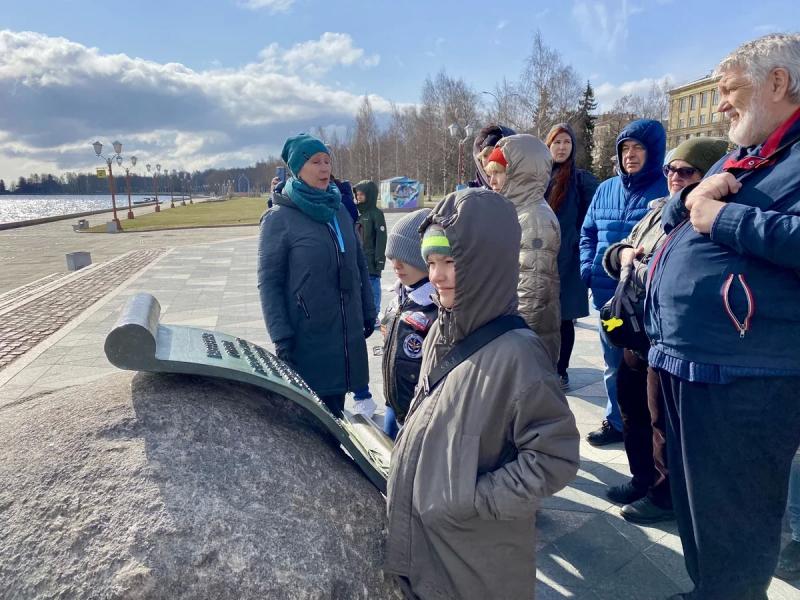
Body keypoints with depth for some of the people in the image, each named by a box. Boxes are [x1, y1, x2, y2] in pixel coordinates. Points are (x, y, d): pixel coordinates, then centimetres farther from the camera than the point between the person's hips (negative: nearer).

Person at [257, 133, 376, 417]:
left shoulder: (339, 210, 8)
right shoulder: (279, 218, -9)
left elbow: (359, 264, 14)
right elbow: (268, 281, -10)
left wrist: (368, 311, 13)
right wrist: (280, 337, -14)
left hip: (347, 333, 5)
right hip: (307, 337, -5)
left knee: (335, 405, 15)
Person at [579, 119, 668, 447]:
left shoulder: (668, 189, -6)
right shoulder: (606, 189, 10)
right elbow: (588, 233, 16)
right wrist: (588, 269, 1)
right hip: (607, 293, 5)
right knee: (613, 363, 17)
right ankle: (616, 421, 33)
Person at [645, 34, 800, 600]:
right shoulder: (736, 160, 19)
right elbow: (670, 218, 20)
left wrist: (723, 218, -19)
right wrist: (692, 197, 0)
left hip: (744, 375, -10)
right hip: (683, 362, 10)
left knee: (733, 519, 5)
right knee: (693, 498, 24)